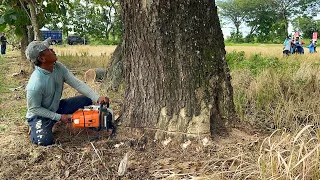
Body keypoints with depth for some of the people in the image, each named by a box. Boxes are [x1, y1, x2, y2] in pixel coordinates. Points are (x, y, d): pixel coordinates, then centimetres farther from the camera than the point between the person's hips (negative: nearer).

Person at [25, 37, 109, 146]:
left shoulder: (58, 67, -14)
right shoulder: (35, 84, -33)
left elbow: (77, 83, -14)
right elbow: (34, 109, -21)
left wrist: (97, 98, -24)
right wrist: (58, 117, -18)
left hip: (56, 108, 7)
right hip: (39, 116, -6)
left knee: (86, 100, -3)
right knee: (45, 141, -30)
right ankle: (36, 129, 5)